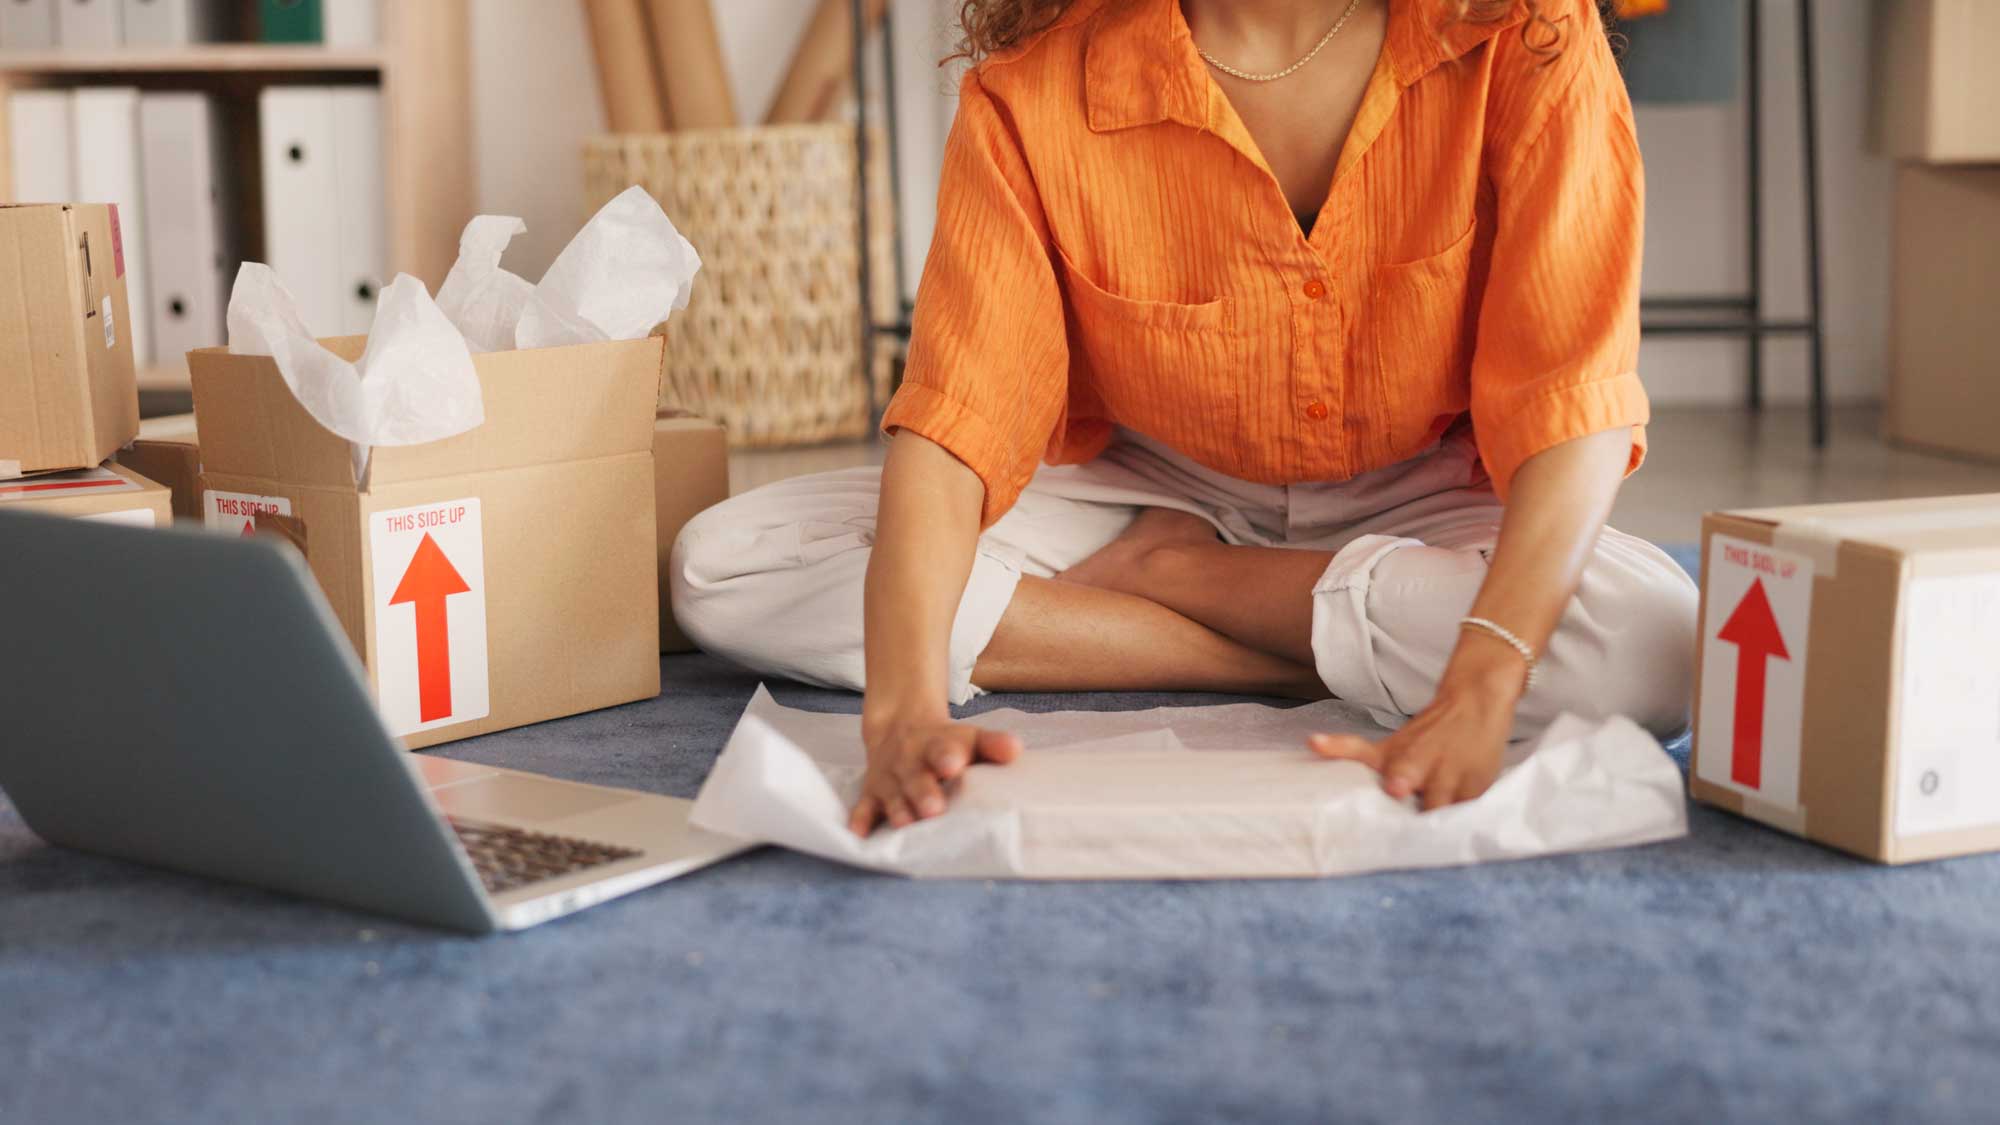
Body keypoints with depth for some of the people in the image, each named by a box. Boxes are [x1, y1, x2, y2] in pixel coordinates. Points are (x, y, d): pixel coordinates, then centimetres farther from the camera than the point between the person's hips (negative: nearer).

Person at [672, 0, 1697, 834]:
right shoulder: (1037, 87, -21)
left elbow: (1574, 395, -28)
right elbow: (954, 417, -28)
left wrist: (1478, 692, -44)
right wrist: (906, 708, -45)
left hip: (1420, 498, 0)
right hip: (1155, 489, 1)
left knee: (1652, 645, -35)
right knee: (723, 568, -19)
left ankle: (1158, 576, -13)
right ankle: (1297, 665, -17)